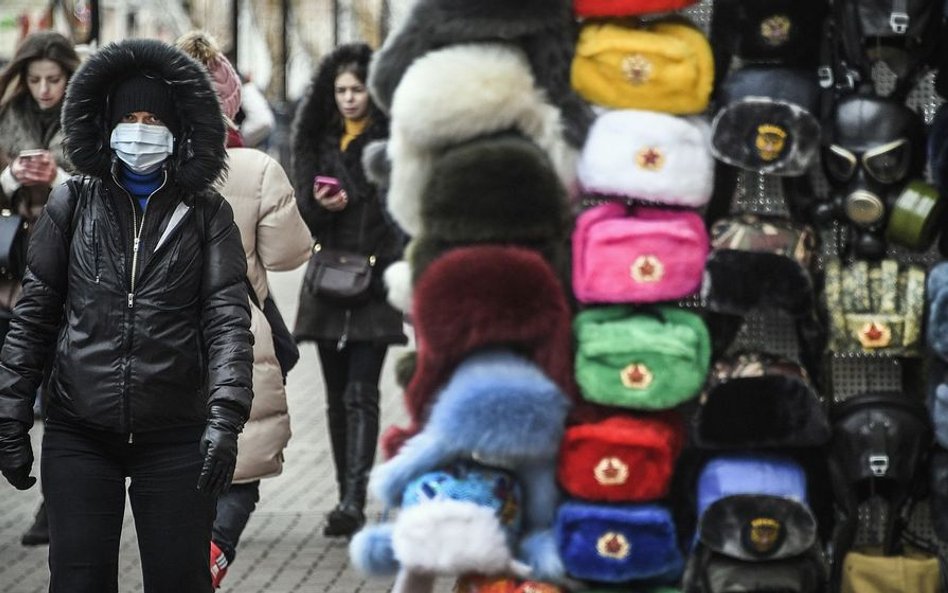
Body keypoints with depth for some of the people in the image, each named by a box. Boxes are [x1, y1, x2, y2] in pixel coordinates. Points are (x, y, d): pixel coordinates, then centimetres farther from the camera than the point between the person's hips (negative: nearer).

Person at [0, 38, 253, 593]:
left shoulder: (207, 214, 5)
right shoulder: (72, 204, 8)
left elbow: (228, 317, -4)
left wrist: (226, 415, -17)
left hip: (176, 439, -1)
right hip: (78, 437, 1)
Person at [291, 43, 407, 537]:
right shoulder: (318, 143, 11)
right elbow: (300, 214, 9)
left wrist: (392, 270, -15)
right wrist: (320, 205, -12)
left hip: (373, 284, -5)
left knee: (360, 394, -12)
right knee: (337, 397, 10)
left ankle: (354, 501, -20)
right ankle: (346, 495, 18)